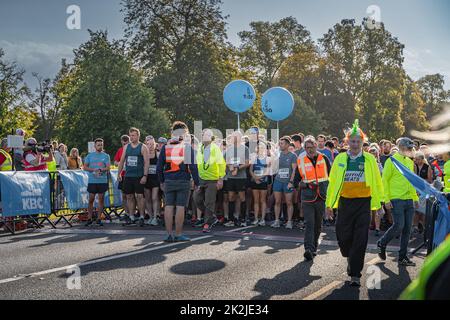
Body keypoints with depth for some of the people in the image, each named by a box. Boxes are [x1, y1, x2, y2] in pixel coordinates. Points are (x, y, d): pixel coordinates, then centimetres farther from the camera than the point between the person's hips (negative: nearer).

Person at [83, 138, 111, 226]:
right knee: (91, 199, 2)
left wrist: (100, 170, -20)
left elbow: (108, 167, -3)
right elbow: (85, 167, 4)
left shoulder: (106, 156, 6)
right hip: (92, 181, 0)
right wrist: (94, 170, -11)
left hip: (102, 181, 0)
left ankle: (99, 218, 9)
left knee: (101, 199, 2)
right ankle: (89, 219, 9)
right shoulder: (90, 155, 9)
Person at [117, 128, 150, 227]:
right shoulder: (126, 147, 13)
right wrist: (119, 174, 13)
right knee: (129, 197, 7)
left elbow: (147, 162, -7)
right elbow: (122, 161, 18)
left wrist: (145, 176, -15)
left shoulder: (143, 147, -2)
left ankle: (142, 217, 0)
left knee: (139, 196, -7)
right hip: (128, 176, 5)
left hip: (139, 176, -5)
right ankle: (131, 217, 15)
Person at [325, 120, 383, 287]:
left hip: (363, 203, -1)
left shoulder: (370, 159, 3)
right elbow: (333, 182, 5)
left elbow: (377, 182, 6)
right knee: (343, 237, 4)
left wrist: (378, 204, 5)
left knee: (360, 240, -2)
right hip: (344, 202, 1)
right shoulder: (340, 158, 4)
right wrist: (329, 204, 4)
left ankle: (355, 274, 8)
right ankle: (351, 259, 36)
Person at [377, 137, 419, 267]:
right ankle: (381, 244, 14)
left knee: (407, 229, 5)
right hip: (396, 200, -6)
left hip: (409, 200, 7)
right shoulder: (391, 161, -5)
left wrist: (415, 198, 17)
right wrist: (387, 199, -13)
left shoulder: (410, 162, 16)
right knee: (399, 226, -12)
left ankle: (403, 257, 12)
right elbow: (384, 181, -7)